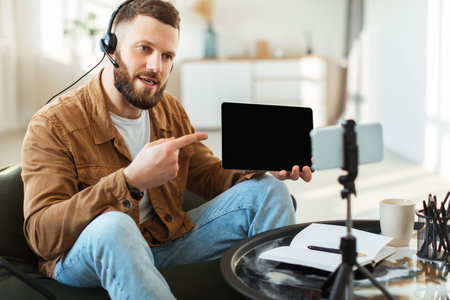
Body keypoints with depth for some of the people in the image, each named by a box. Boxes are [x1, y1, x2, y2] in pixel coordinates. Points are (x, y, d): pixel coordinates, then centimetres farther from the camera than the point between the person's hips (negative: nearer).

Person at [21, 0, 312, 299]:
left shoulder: (170, 110, 8)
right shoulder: (53, 124, -15)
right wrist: (130, 181, -37)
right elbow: (42, 235, -24)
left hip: (166, 243, 7)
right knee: (112, 224, -43)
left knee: (266, 189, -1)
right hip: (79, 259, -6)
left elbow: (210, 175, 13)